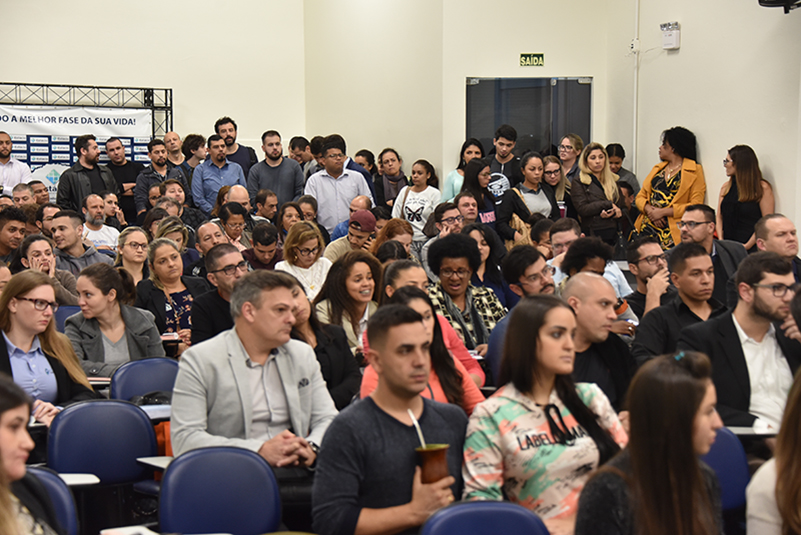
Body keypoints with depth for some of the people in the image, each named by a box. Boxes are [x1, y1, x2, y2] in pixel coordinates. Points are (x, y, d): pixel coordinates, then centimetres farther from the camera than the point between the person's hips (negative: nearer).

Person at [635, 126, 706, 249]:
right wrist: (649, 210, -6)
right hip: (646, 227, 5)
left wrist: (663, 212, -11)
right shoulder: (658, 168, 22)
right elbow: (640, 196, 16)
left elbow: (695, 206, -7)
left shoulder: (695, 171, 3)